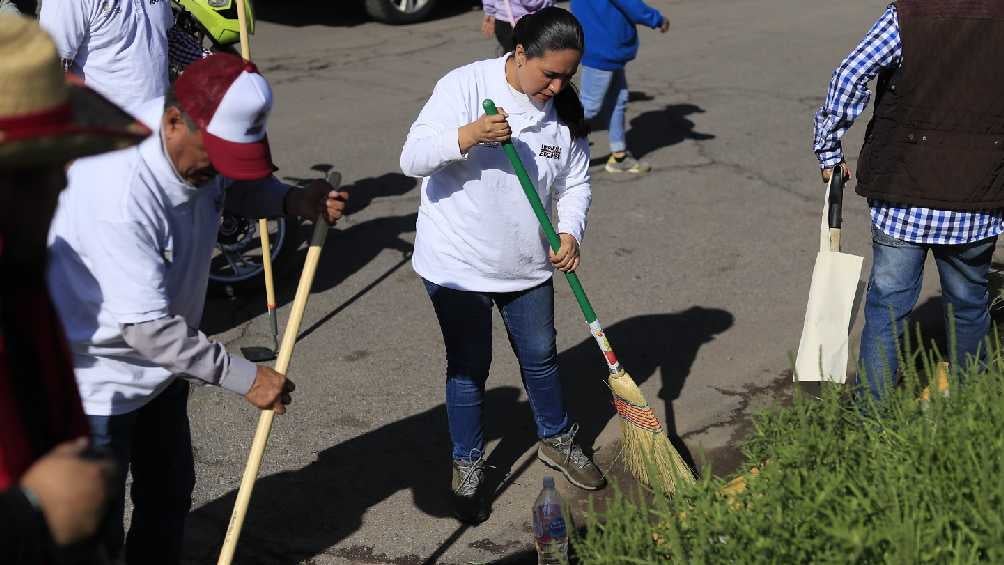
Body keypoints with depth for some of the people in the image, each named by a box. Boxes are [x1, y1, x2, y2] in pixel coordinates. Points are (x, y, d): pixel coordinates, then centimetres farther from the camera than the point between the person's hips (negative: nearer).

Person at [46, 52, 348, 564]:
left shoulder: (204, 143, -12)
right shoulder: (118, 190, -36)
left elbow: (238, 187, 12)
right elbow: (145, 327, -34)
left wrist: (295, 201, -10)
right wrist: (245, 378, -27)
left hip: (161, 355, 8)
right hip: (99, 373, -8)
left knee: (170, 491, 23)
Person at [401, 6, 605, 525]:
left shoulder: (565, 108, -3)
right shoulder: (464, 86, -18)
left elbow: (576, 182, 5)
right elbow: (412, 159, -22)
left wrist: (569, 233, -14)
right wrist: (465, 136, -39)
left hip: (527, 265, 4)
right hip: (457, 264, -4)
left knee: (540, 356, 19)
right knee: (469, 367, 8)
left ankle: (557, 441, 44)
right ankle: (467, 467, 27)